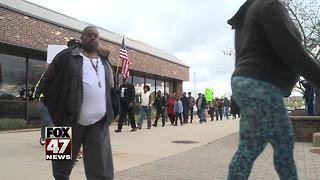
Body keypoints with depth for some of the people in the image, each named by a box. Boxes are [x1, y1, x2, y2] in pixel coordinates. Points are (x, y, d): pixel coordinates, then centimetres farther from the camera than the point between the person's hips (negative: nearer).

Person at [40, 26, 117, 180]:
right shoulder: (66, 56, 2)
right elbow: (48, 81, 2)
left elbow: (110, 89, 22)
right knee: (63, 162, 15)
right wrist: (57, 108, -3)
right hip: (71, 118, -3)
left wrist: (110, 111, 11)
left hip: (98, 122, 3)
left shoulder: (104, 61, 16)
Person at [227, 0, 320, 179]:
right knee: (250, 149, -3)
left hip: (251, 87, 10)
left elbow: (242, 60, 21)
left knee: (285, 142, 14)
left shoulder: (249, 16, 23)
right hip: (259, 88, -10)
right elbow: (290, 50, -19)